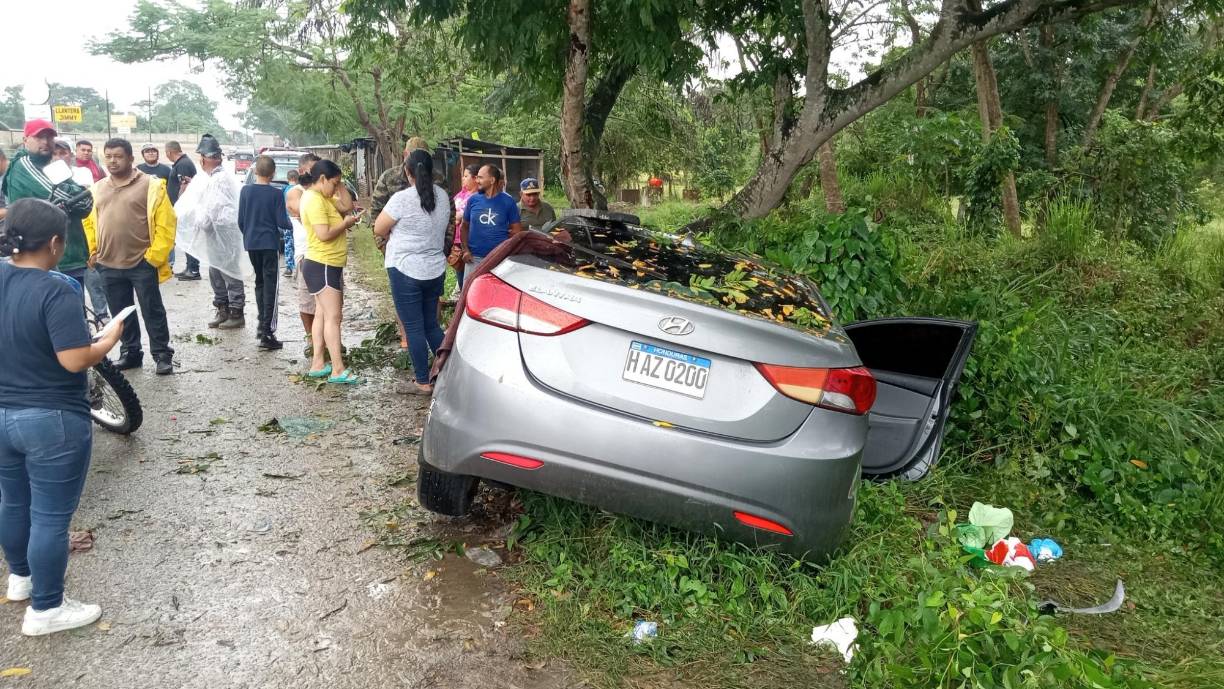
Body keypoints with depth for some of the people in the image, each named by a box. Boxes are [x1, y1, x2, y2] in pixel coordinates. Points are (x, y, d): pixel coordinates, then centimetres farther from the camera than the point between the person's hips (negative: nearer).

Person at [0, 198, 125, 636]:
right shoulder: (56, 291, -22)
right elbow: (75, 361, -26)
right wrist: (111, 339, -9)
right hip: (52, 422, -8)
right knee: (50, 517, 3)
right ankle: (45, 610, 13)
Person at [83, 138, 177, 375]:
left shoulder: (150, 185, -5)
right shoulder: (97, 189, 10)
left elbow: (165, 223, -8)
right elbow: (88, 221, 19)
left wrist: (155, 255, -11)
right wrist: (92, 250, 9)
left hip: (142, 263, -5)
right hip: (108, 265, 5)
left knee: (152, 311, 2)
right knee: (121, 313, 13)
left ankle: (162, 355, 11)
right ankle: (130, 352, 26)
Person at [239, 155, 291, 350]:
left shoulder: (246, 190, 0)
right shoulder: (276, 193, -10)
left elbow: (240, 220, 4)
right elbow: (281, 222, -10)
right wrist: (292, 226, 11)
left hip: (251, 244, 4)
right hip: (270, 243, -4)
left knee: (259, 282, 21)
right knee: (270, 286, -3)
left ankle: (262, 324, 26)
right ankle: (267, 333, -9)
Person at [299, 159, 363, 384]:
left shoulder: (321, 197, 13)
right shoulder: (314, 199, -19)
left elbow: (345, 205, 17)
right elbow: (324, 234, -25)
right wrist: (345, 223, -13)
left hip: (327, 265, 11)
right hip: (322, 266, -11)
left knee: (323, 314, 13)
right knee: (333, 317, -11)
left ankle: (317, 365, 18)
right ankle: (338, 370, -12)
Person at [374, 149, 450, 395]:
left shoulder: (402, 199, -16)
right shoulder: (442, 196, 3)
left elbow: (379, 229, -6)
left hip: (406, 271, -6)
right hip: (436, 271, 6)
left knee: (414, 328, 2)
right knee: (431, 325, 18)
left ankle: (424, 382, 7)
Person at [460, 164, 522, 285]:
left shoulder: (508, 201, -2)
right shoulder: (473, 200, 2)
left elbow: (517, 229, 2)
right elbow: (464, 226, 10)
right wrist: (466, 249, -2)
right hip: (474, 257, 1)